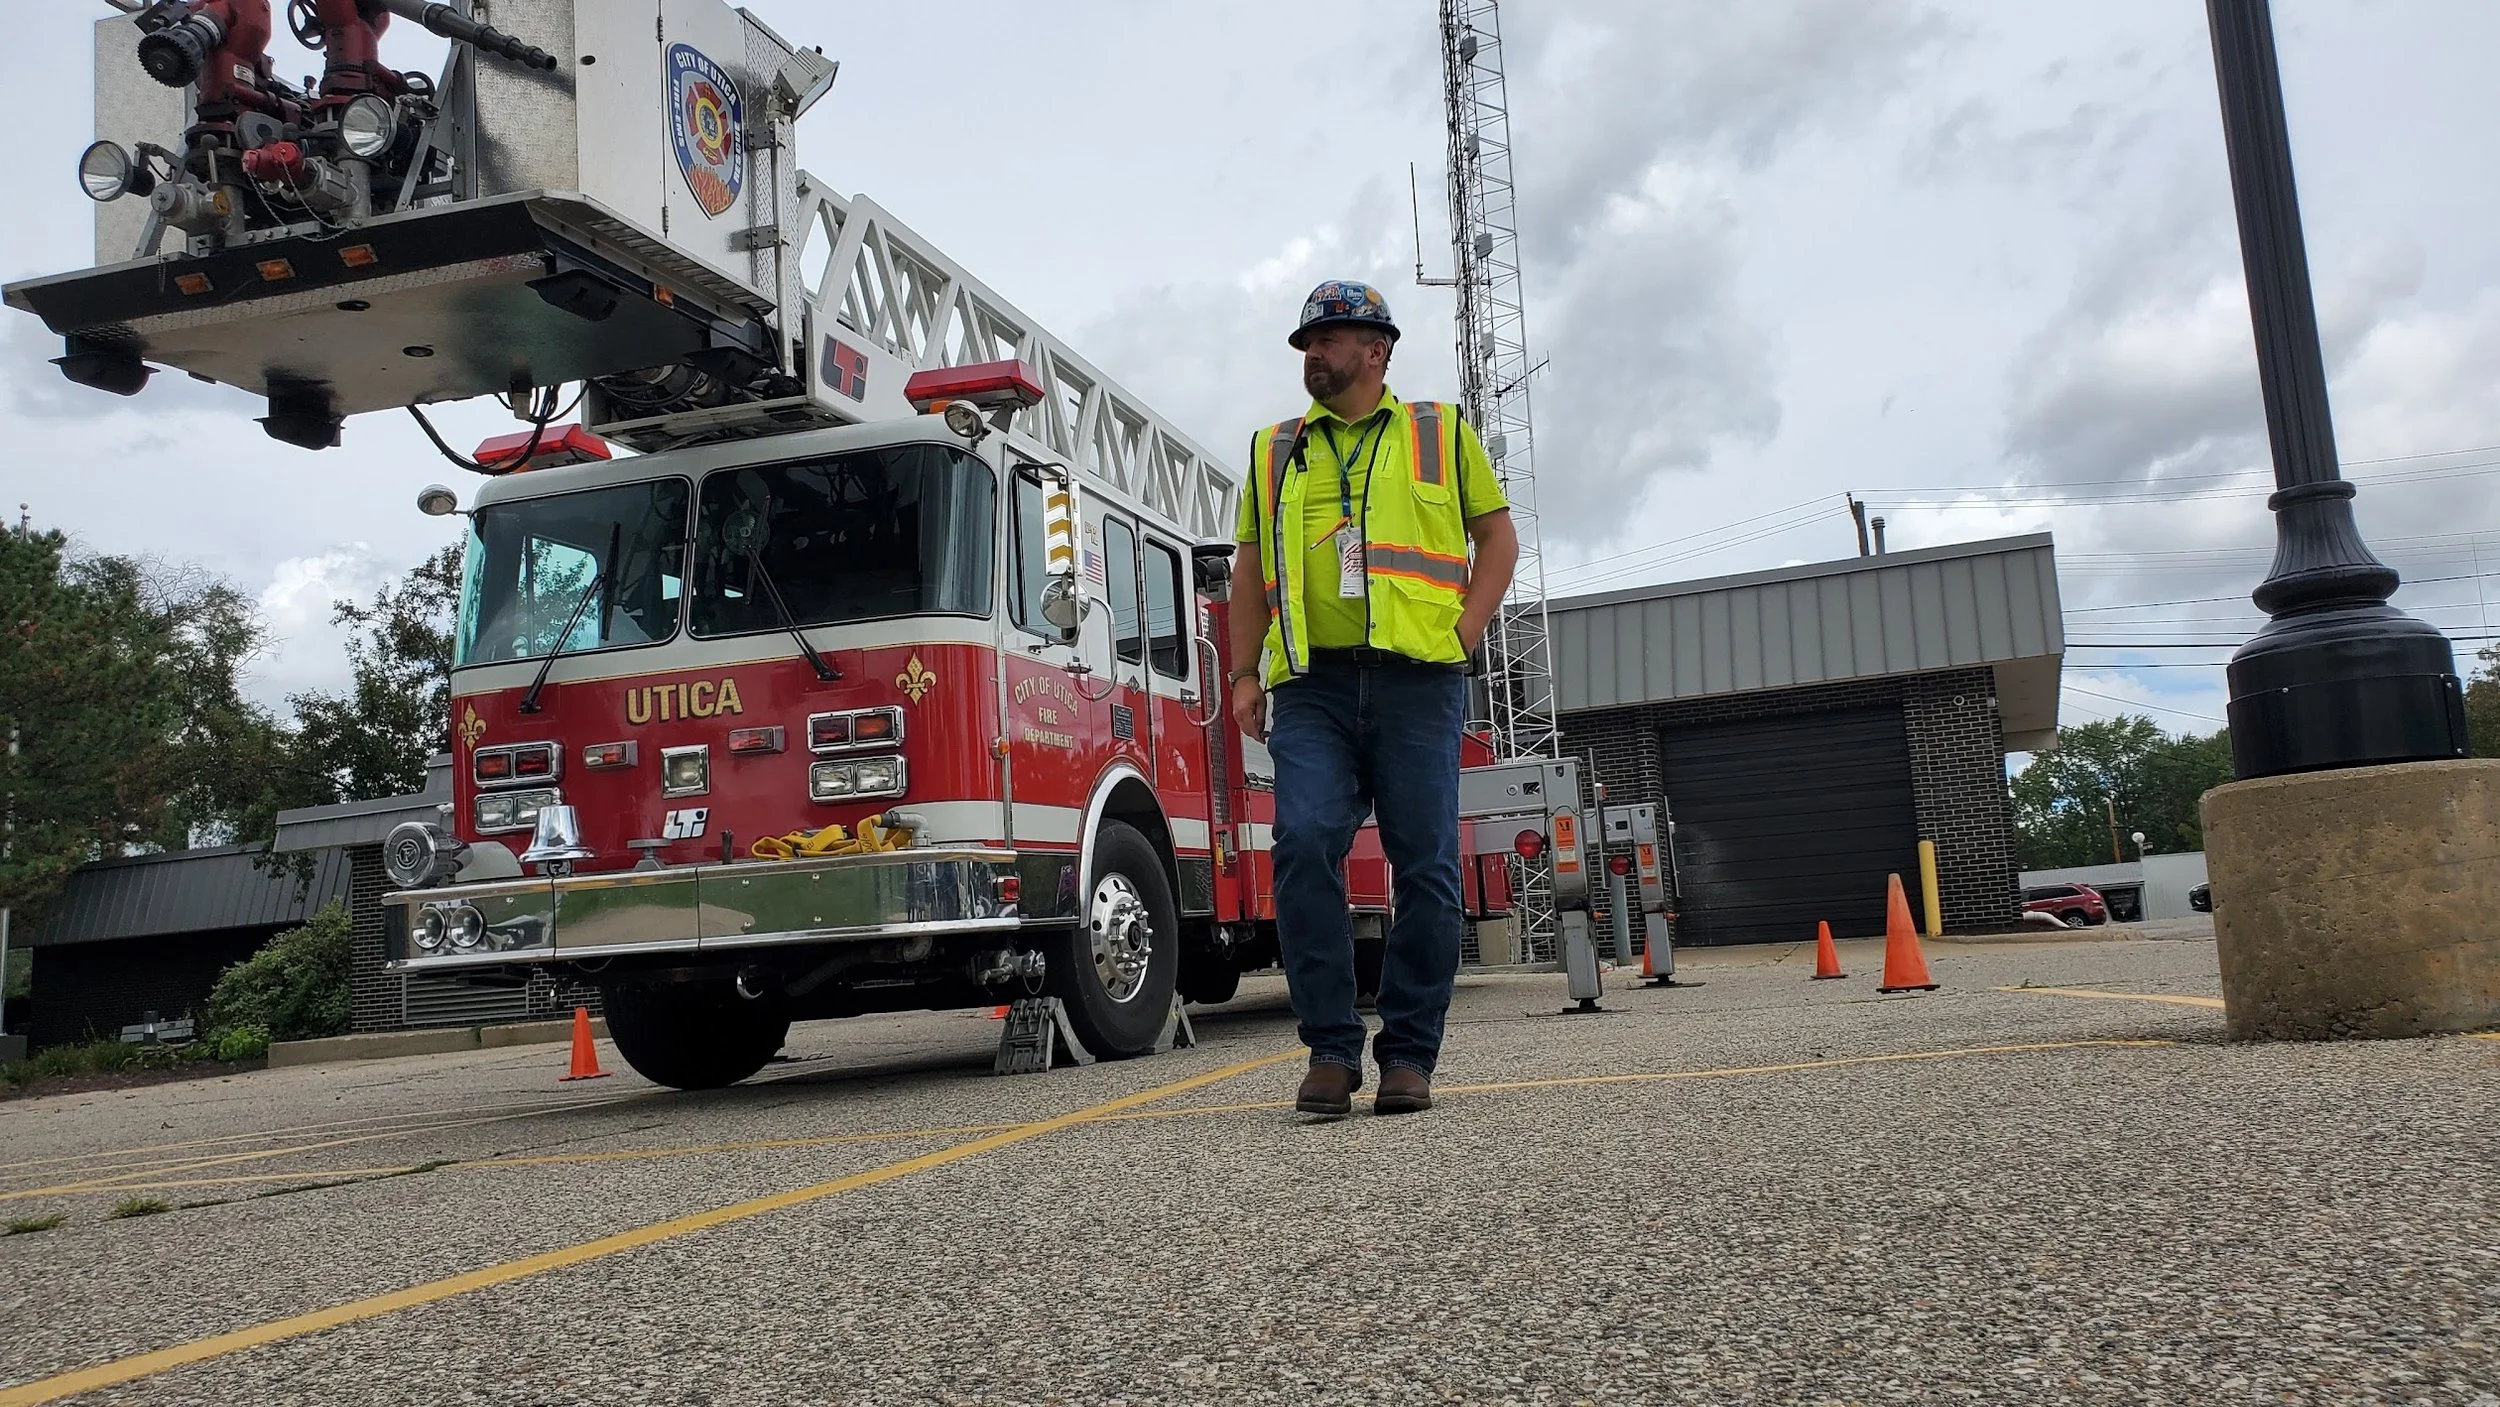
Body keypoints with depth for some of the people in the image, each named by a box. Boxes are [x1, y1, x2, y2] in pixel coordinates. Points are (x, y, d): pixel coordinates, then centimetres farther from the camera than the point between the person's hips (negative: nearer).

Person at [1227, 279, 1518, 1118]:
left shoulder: (1441, 433, 15)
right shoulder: (1274, 450, 20)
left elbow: (1497, 536, 14)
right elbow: (1251, 568, 19)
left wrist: (1463, 632, 0)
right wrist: (1245, 675, 8)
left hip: (1417, 680, -1)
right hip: (1312, 683, 1)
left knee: (1425, 866, -3)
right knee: (1304, 846, -15)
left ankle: (1409, 1055, 6)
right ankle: (1331, 1049, -8)